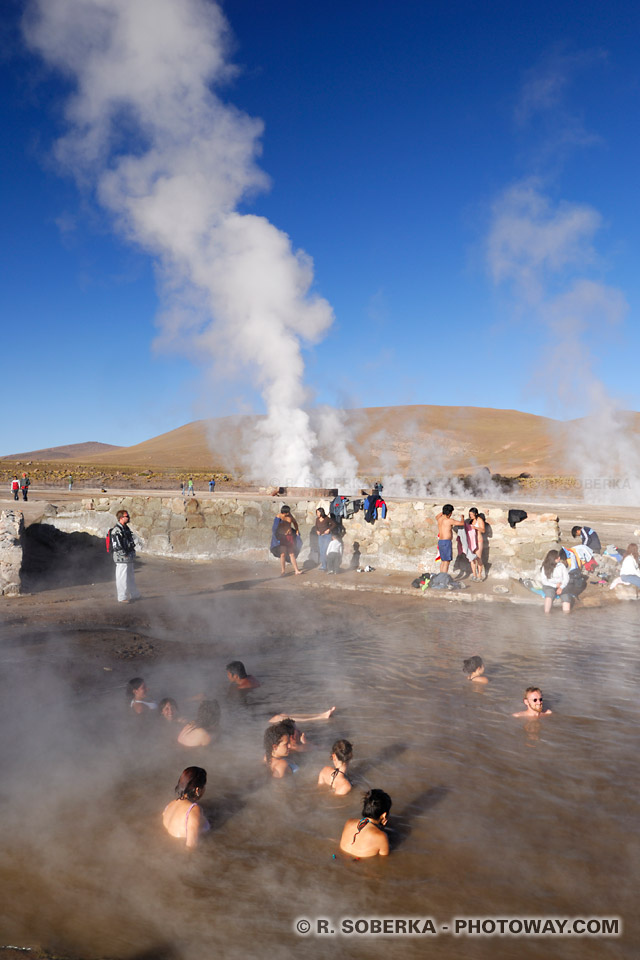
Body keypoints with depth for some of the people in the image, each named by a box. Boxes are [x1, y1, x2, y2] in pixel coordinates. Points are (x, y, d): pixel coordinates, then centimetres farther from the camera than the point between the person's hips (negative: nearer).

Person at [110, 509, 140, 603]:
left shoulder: (126, 528, 12)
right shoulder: (116, 531, -17)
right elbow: (116, 546, -21)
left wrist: (132, 553, 16)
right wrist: (125, 555, -18)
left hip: (129, 559, 10)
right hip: (122, 559, -10)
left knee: (131, 577, 18)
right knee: (122, 578, -1)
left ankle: (134, 595, 29)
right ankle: (122, 598, 7)